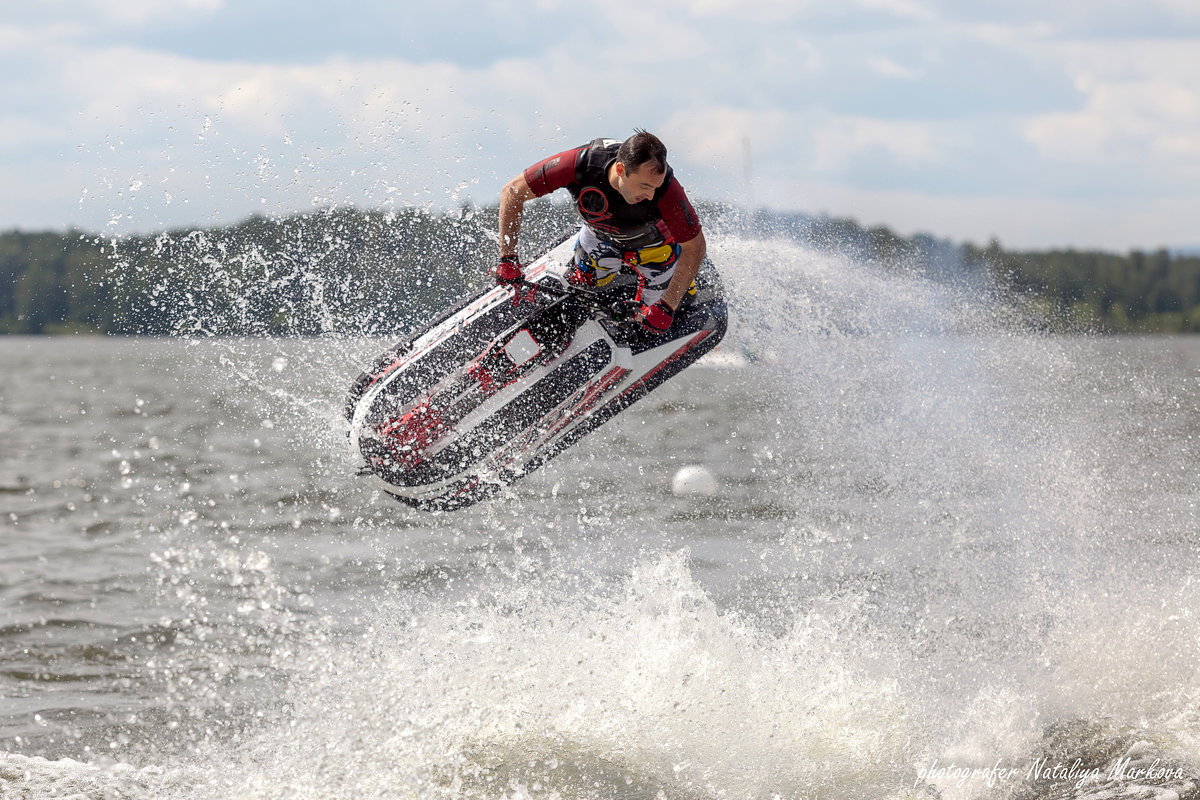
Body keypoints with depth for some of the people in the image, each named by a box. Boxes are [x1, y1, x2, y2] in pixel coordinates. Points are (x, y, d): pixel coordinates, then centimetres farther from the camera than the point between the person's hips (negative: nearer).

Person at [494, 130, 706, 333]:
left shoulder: (666, 189, -42)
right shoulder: (580, 163, -41)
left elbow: (694, 246, -29)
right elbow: (513, 192, -29)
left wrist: (666, 307, -35)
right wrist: (508, 259, -29)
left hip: (654, 246, -1)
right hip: (599, 237, 1)